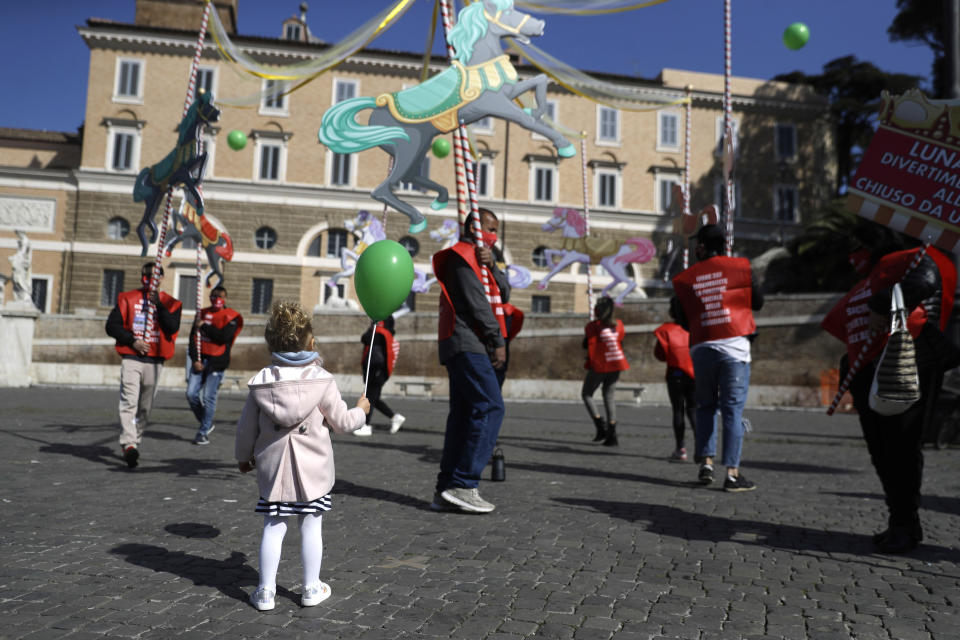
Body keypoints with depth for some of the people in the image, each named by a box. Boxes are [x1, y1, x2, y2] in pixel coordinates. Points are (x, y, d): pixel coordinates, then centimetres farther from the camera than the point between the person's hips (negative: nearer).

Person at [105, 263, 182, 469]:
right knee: (129, 402, -15)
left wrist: (158, 303, -13)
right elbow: (112, 325, 5)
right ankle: (129, 445, -23)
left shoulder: (170, 303, 8)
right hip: (131, 358, -1)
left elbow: (172, 328, -9)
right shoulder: (127, 298, 9)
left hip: (155, 361, 1)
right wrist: (132, 341, -8)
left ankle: (135, 443, 20)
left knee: (145, 407, 7)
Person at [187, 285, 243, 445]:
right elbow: (193, 337, 8)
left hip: (217, 361, -5)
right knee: (191, 394, 1)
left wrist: (205, 326, -11)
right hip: (200, 360, 5)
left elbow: (224, 336, -17)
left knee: (208, 397, -5)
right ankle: (206, 423, 21)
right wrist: (194, 359, -2)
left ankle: (203, 432, 6)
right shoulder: (202, 313, 13)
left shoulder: (231, 316, -2)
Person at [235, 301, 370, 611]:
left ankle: (265, 591, 15)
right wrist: (360, 410, 17)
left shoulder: (260, 382, -2)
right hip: (312, 469, -2)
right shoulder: (322, 379, -10)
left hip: (273, 468, 2)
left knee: (273, 527, 9)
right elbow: (341, 422, -3)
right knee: (310, 526, 9)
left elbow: (246, 427, 5)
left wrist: (243, 456, 22)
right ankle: (311, 588, 20)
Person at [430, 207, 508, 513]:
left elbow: (502, 291, 13)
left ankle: (446, 490, 7)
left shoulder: (475, 258, 26)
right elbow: (476, 302, -12)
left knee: (464, 414, 6)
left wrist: (490, 264, -5)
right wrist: (498, 340, -11)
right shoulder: (461, 255, -4)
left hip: (465, 346, 10)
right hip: (466, 343, -10)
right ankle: (462, 485, -16)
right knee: (491, 407, -16)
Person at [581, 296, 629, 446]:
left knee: (586, 394, 12)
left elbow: (588, 345, -9)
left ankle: (601, 426, -3)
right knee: (609, 397, 12)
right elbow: (620, 343, 10)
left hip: (599, 366, -5)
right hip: (616, 366, 5)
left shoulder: (593, 326, -11)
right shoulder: (619, 324, 4)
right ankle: (612, 435, 4)